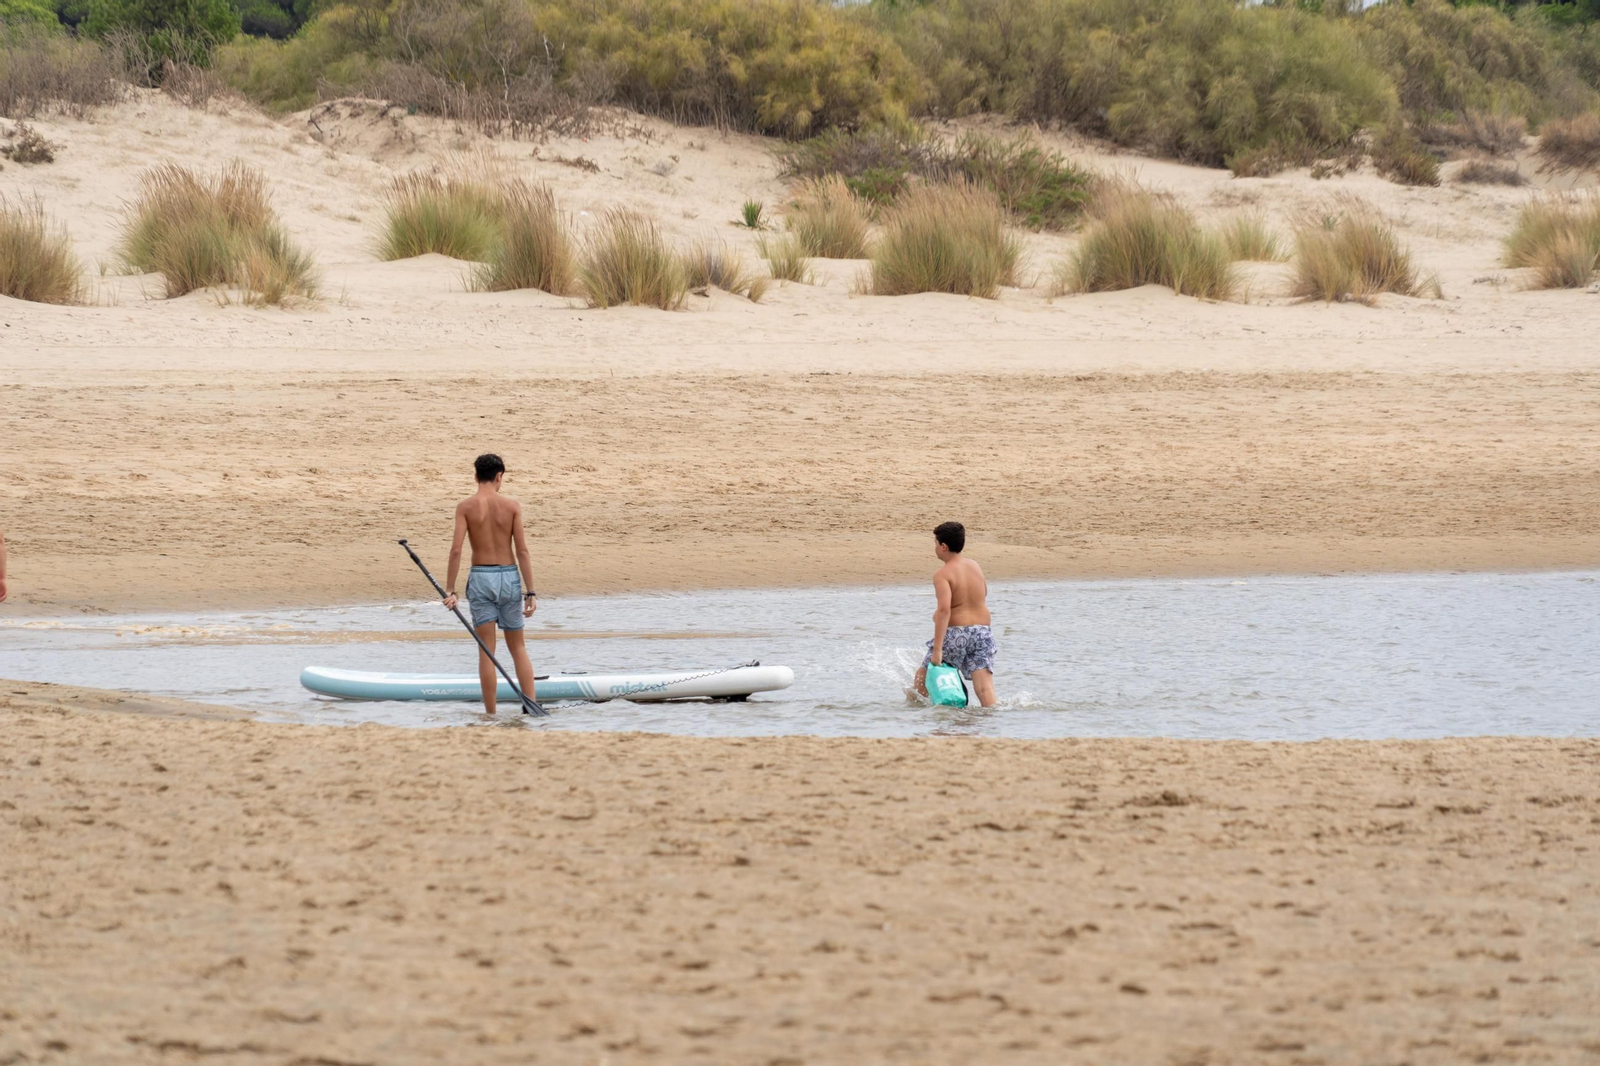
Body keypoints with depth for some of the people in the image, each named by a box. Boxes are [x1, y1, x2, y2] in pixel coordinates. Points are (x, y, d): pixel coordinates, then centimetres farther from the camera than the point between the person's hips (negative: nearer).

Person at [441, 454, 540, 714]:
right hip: (509, 576, 1)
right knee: (518, 646, 14)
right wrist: (530, 592, -3)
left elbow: (456, 549, -11)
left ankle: (491, 713, 4)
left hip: (480, 578, -1)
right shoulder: (511, 506, -3)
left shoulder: (465, 507, -5)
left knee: (486, 650, 4)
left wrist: (450, 590, -7)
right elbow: (522, 551, -6)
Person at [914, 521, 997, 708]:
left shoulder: (943, 575, -12)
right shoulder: (975, 566, 9)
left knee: (923, 677, 17)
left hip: (955, 634, -5)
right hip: (982, 631, 5)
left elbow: (944, 609, -24)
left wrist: (937, 649, -26)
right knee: (985, 688, -6)